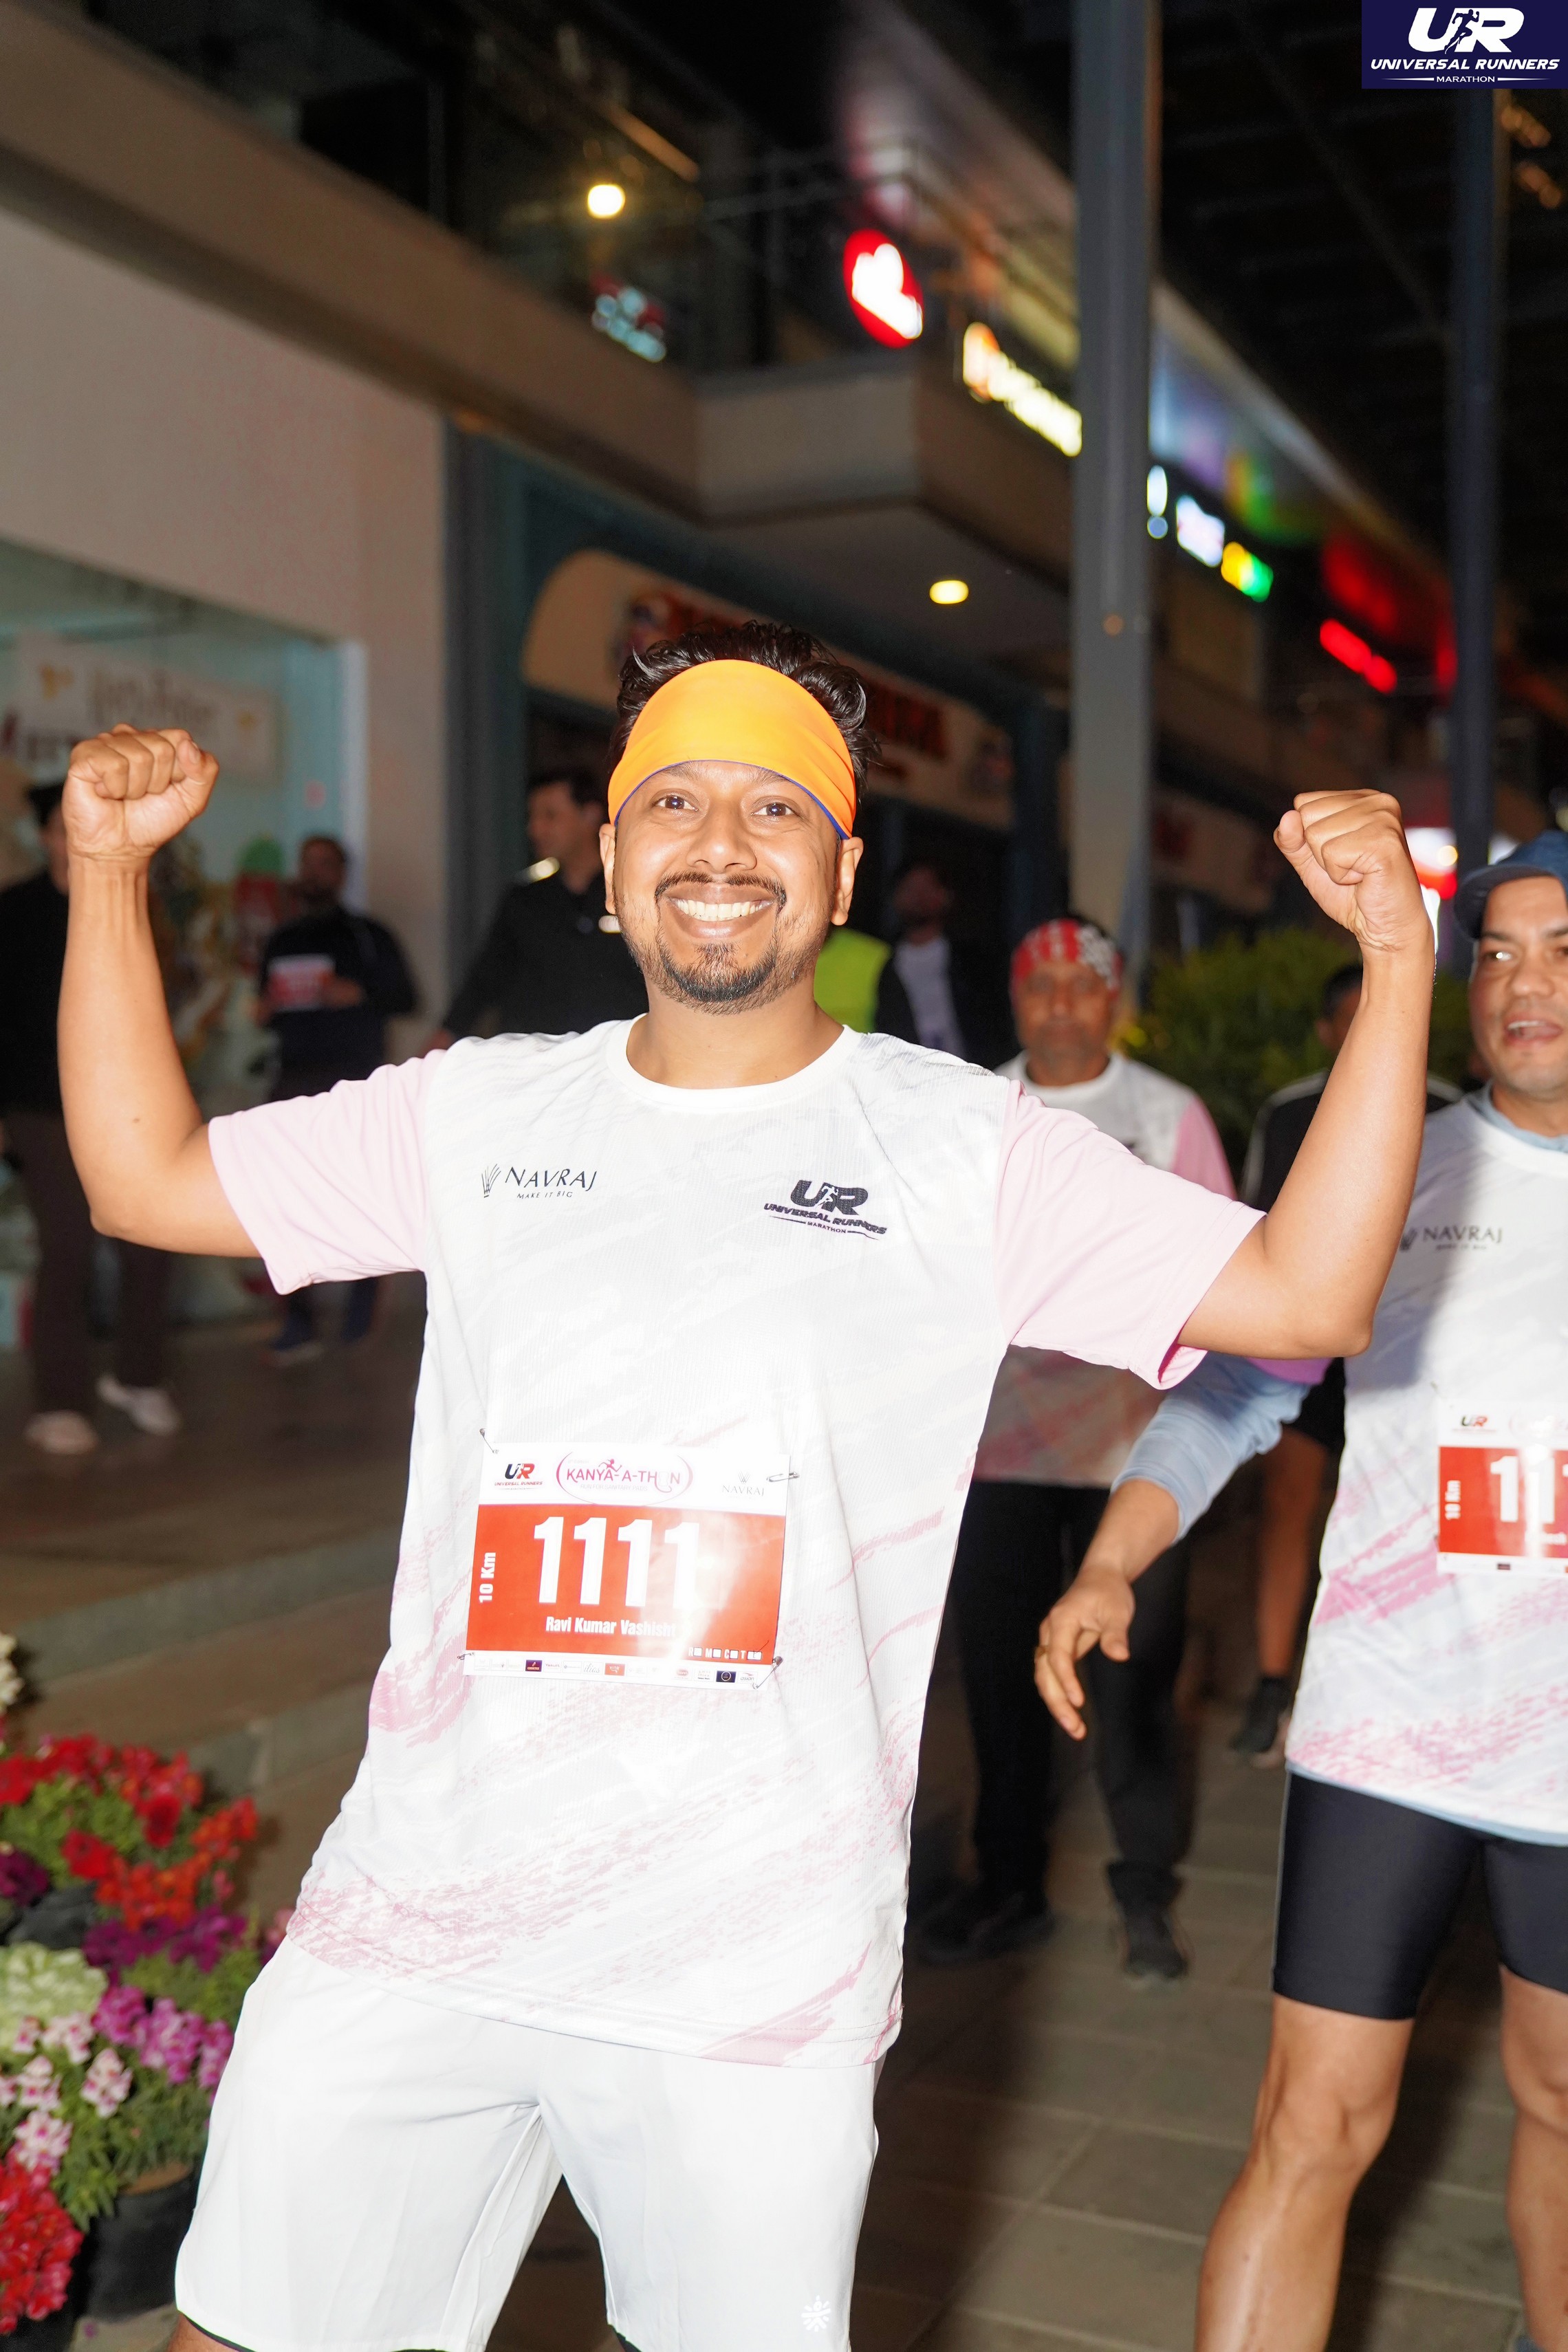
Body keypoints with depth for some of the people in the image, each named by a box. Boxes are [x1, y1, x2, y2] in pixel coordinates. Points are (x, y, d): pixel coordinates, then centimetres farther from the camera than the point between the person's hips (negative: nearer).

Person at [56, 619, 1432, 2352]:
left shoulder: (963, 1150, -1)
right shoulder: (479, 1117, 6)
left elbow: (1307, 1294, -5)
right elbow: (146, 1178, 11)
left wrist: (1397, 959, -14)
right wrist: (106, 869, 3)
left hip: (755, 1978, -2)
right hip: (408, 1928, 3)